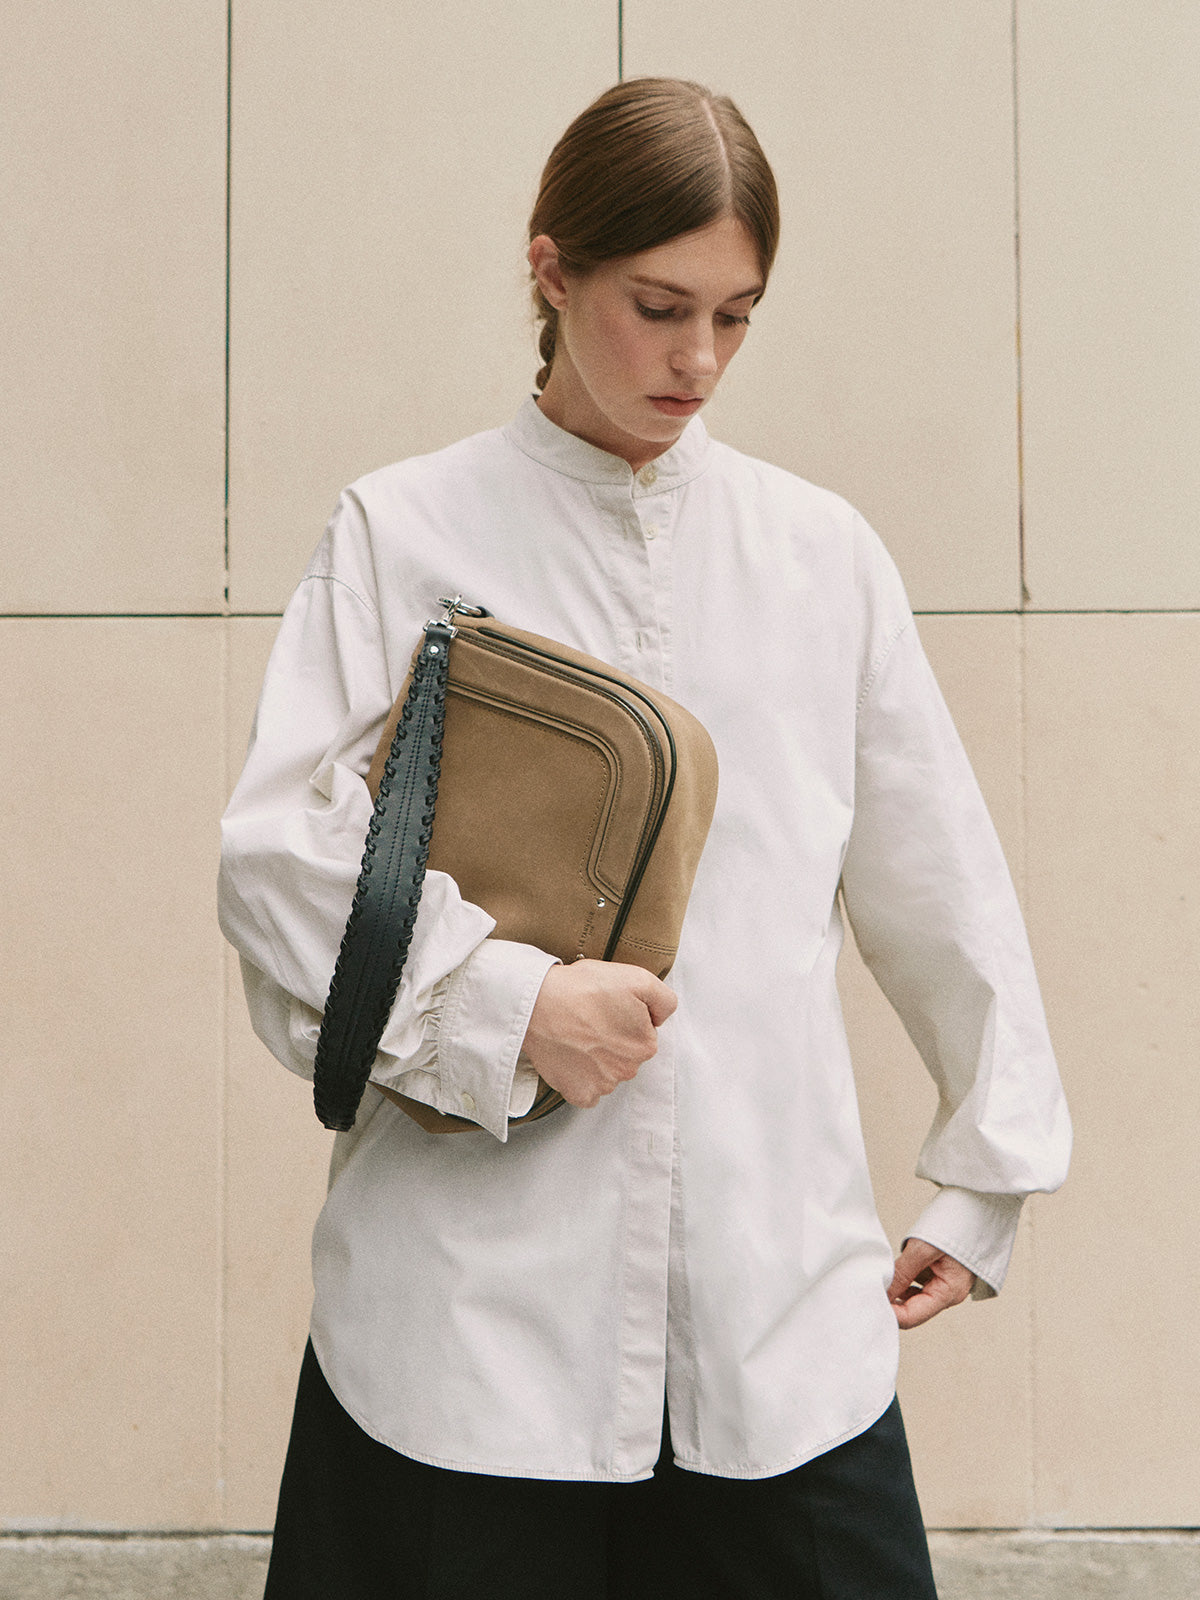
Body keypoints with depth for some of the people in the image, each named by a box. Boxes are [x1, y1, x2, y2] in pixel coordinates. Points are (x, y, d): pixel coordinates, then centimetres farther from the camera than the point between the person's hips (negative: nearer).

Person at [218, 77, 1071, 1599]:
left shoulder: (821, 552, 9)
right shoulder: (401, 533, 2)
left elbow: (940, 882, 15)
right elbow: (278, 858, -3)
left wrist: (984, 1179, 16)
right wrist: (504, 1001, -16)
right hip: (471, 1295, -2)